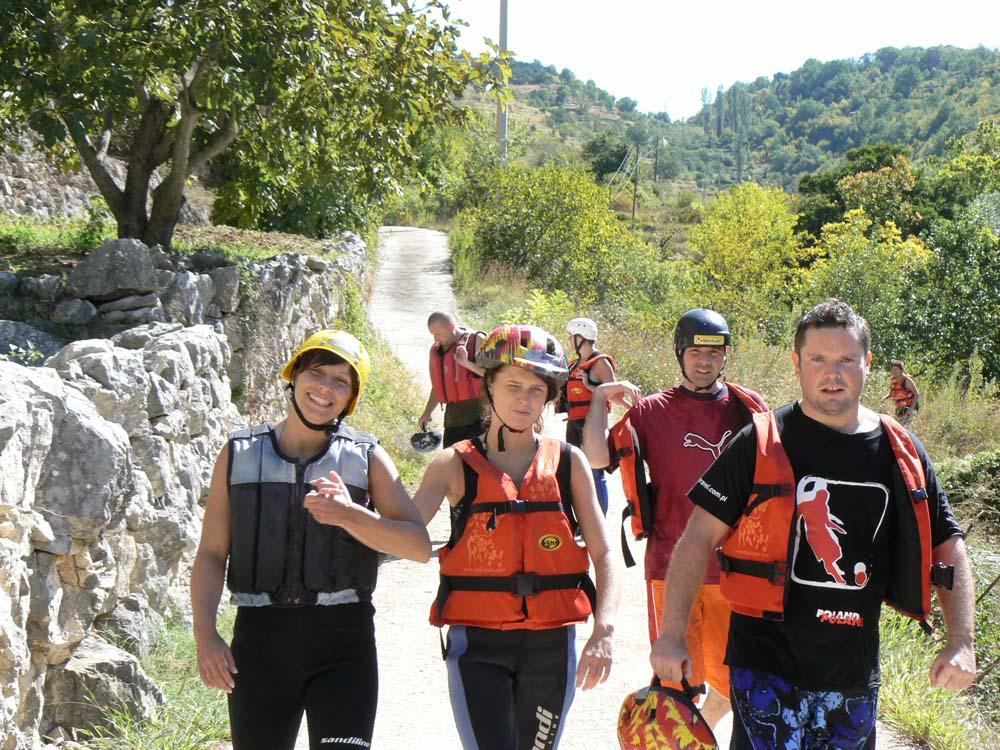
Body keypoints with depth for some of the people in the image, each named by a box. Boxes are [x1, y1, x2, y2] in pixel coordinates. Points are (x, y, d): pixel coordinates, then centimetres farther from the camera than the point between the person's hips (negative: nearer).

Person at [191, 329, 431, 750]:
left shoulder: (366, 459, 6)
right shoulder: (240, 455, 8)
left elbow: (419, 546, -4)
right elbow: (211, 553, 5)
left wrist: (350, 516, -19)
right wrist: (205, 633, -9)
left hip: (343, 640, -1)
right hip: (260, 637, 1)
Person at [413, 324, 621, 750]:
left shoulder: (568, 463, 5)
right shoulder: (455, 465, 1)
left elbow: (603, 558, 2)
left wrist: (603, 632, -13)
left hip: (551, 645, 2)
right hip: (478, 644, -2)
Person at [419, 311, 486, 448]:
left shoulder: (476, 341, -5)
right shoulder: (436, 350, 14)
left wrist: (467, 363, -23)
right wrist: (427, 413, 17)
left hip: (477, 416, -6)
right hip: (453, 417, 6)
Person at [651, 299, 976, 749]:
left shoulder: (901, 452, 4)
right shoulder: (762, 443, -5)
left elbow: (948, 549, 11)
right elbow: (700, 537, -5)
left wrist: (961, 644, -1)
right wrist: (671, 635, -10)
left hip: (855, 671, 4)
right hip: (768, 663, -4)